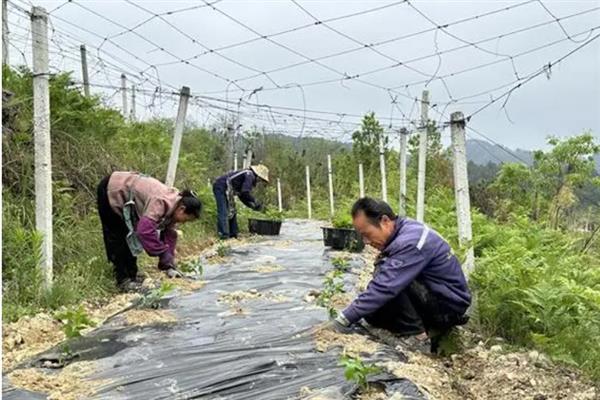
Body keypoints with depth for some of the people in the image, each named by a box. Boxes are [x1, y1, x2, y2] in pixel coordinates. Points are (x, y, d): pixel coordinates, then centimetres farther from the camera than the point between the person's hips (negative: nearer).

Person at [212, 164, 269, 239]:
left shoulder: (247, 176, 19)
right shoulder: (250, 175, -10)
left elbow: (242, 196, 24)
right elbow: (245, 193, -23)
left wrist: (253, 206, 16)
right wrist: (256, 202, -11)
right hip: (222, 187, -11)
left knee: (231, 212, 14)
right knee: (223, 213, -14)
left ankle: (233, 234, 17)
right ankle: (224, 235, -18)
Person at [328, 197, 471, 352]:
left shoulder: (410, 241, -27)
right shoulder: (402, 231, 1)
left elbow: (385, 287, -32)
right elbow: (383, 284, 4)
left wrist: (344, 320, -29)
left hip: (450, 301, -9)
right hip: (431, 295, 9)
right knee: (371, 310, 0)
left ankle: (417, 337, -13)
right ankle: (433, 327, 7)